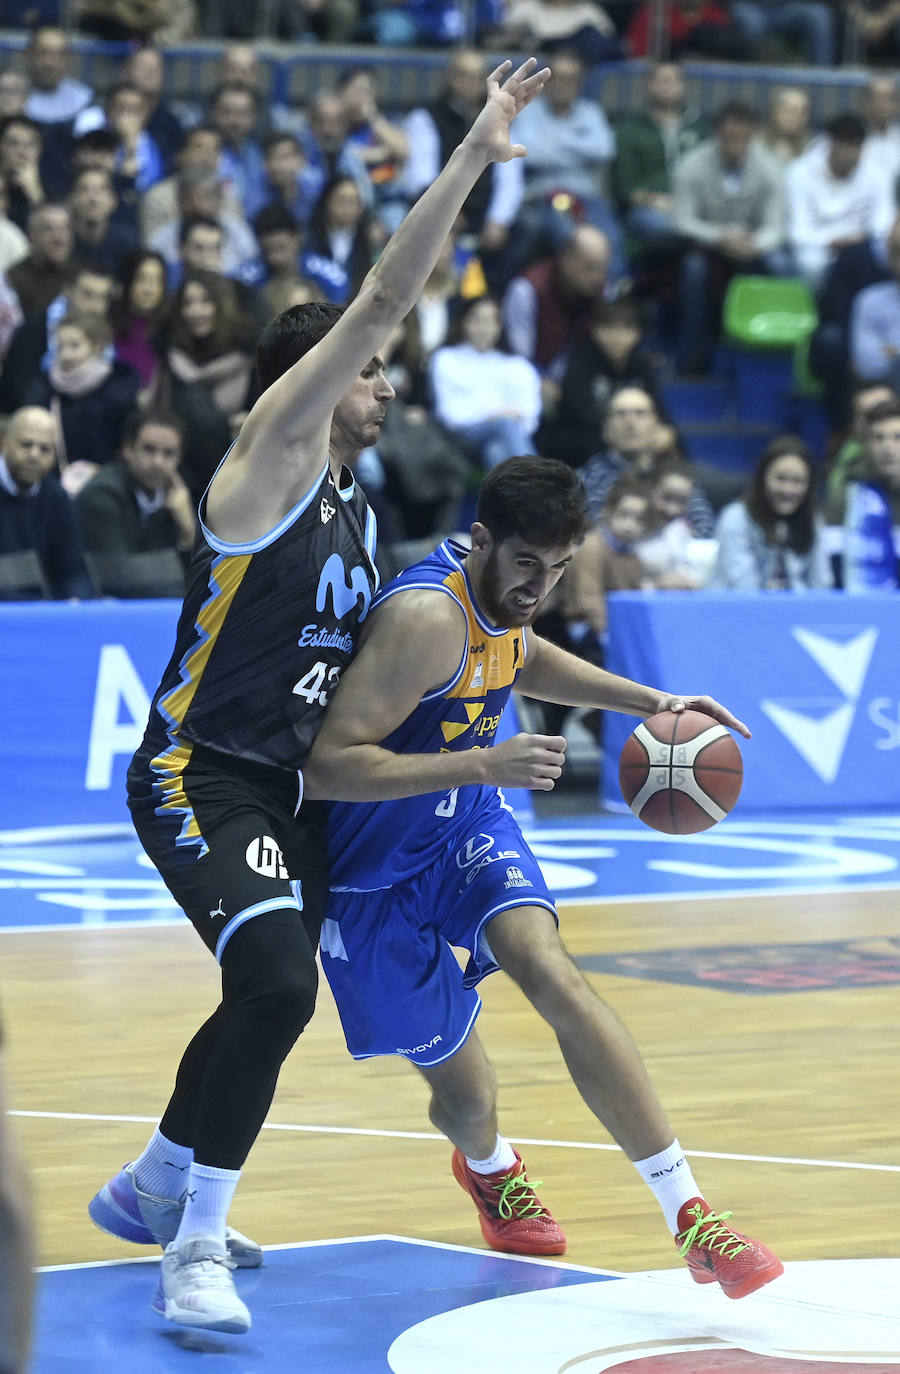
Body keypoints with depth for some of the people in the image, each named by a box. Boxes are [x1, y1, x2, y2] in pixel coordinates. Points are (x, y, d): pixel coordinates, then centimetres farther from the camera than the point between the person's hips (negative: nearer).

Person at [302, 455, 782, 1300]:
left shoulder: (497, 590, -4)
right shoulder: (428, 616, -30)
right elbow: (324, 768, -35)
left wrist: (649, 703, 10)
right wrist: (485, 764, -41)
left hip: (462, 823, 6)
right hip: (373, 870, -6)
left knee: (552, 975, -22)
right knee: (464, 1093, 2)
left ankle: (690, 1216, -26)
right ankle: (488, 1168, 43)